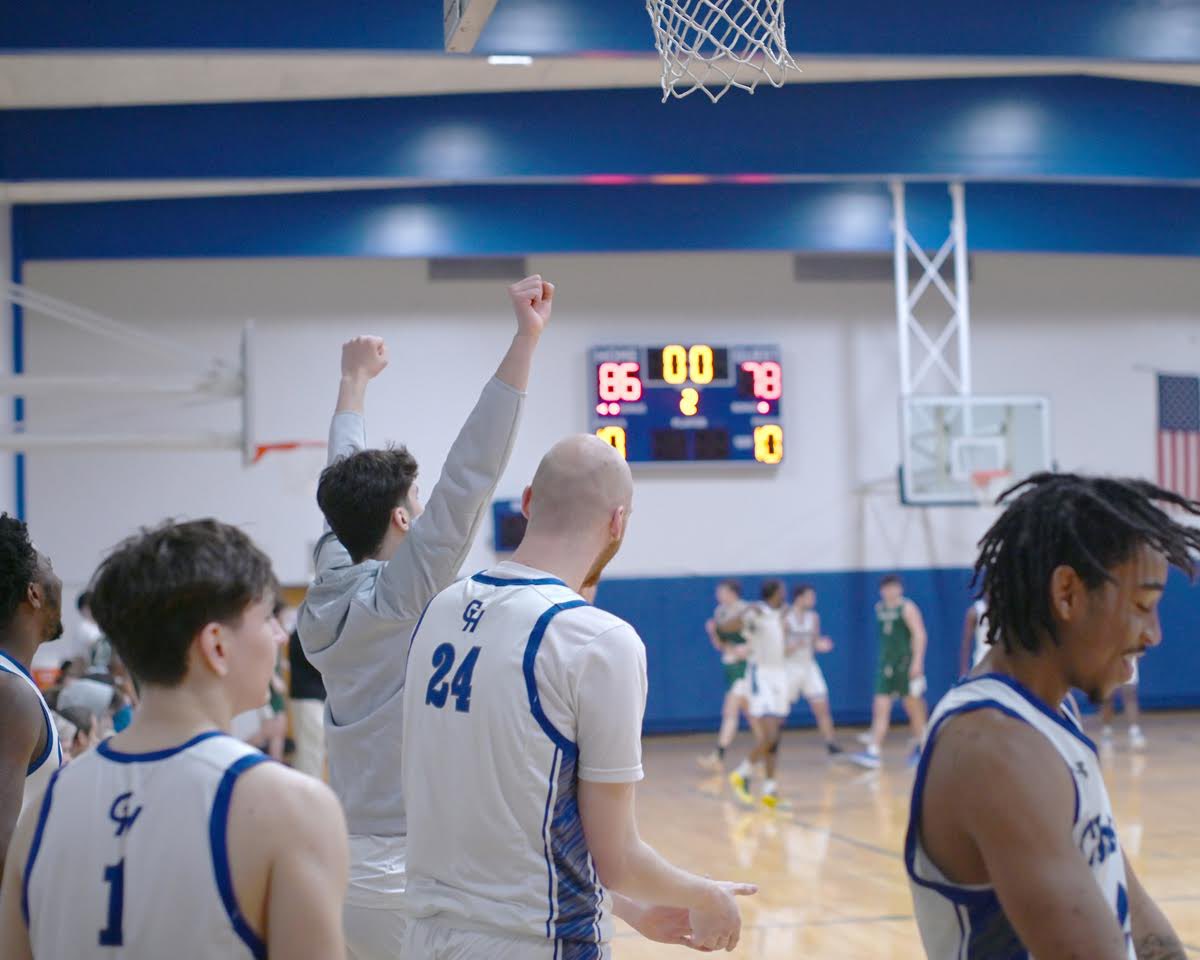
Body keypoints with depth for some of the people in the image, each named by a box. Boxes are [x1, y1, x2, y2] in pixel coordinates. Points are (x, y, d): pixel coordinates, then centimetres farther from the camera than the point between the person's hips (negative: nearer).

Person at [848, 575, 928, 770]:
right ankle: (872, 753, -10)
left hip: (906, 664, -6)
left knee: (913, 706, 7)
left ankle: (919, 748, 23)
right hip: (886, 664, 6)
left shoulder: (907, 608, -9)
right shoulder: (879, 608, 11)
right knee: (880, 708, -4)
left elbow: (919, 635, -14)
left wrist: (917, 661, -22)